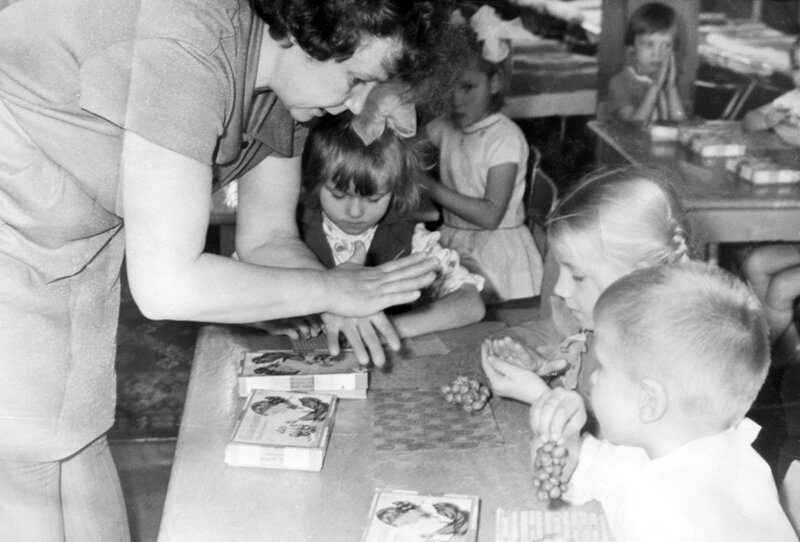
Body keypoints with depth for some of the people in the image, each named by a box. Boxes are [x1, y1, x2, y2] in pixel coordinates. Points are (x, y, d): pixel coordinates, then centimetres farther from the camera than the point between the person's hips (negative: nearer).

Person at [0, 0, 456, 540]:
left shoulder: (289, 83, -5)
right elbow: (167, 286, -32)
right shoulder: (189, 48, -32)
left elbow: (267, 238, 5)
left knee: (77, 452, 16)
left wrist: (343, 303, -15)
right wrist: (331, 289, -23)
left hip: (79, 235, 8)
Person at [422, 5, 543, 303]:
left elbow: (490, 215, -19)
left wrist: (430, 186, -22)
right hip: (452, 245, 4)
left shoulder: (506, 138, -13)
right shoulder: (445, 127, 5)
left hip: (498, 253, -4)